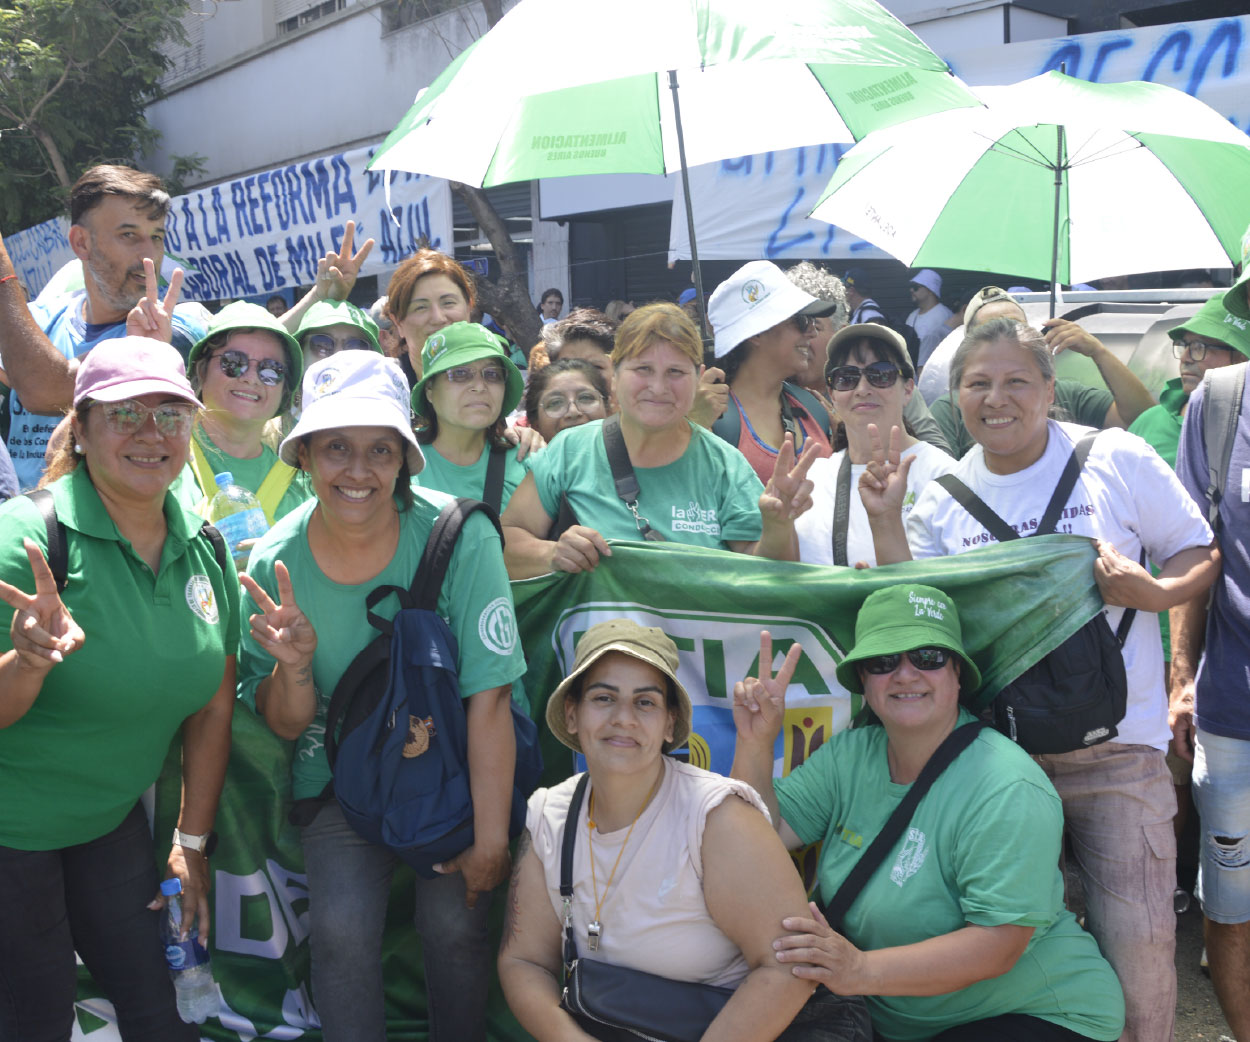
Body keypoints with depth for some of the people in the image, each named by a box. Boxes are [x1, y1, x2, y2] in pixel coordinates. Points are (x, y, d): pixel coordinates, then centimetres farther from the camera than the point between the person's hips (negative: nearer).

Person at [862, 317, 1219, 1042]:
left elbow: (1200, 553, 4)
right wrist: (885, 522, -9)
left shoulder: (1118, 460, -3)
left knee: (1138, 939, -5)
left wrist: (1155, 593, -17)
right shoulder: (944, 497, 4)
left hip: (1116, 745, -2)